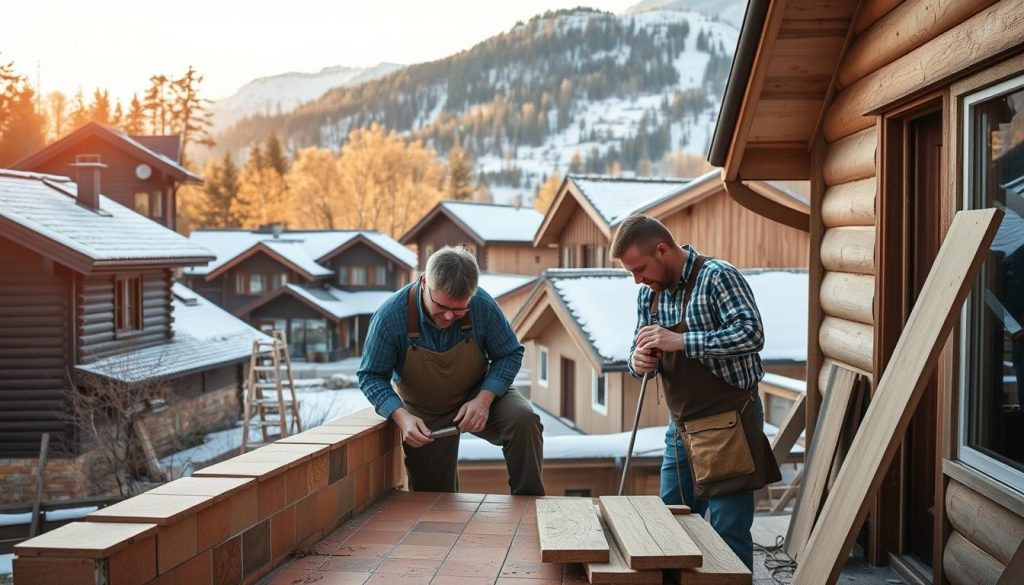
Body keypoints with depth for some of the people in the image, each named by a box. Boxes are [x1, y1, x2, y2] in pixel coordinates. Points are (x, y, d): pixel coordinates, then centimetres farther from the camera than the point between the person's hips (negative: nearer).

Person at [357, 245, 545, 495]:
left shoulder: (483, 306, -26)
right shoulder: (390, 316, -28)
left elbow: (510, 355, -11)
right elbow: (371, 376, -17)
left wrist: (484, 399, -27)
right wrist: (401, 417, -33)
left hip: (478, 395, 0)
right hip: (425, 414, 0)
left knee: (523, 419, -30)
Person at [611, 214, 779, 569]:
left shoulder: (717, 277, -13)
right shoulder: (649, 293, 8)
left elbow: (751, 334, -24)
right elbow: (641, 354, 14)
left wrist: (681, 341, -29)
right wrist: (638, 362, -11)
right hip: (682, 425, 7)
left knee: (728, 531, -3)